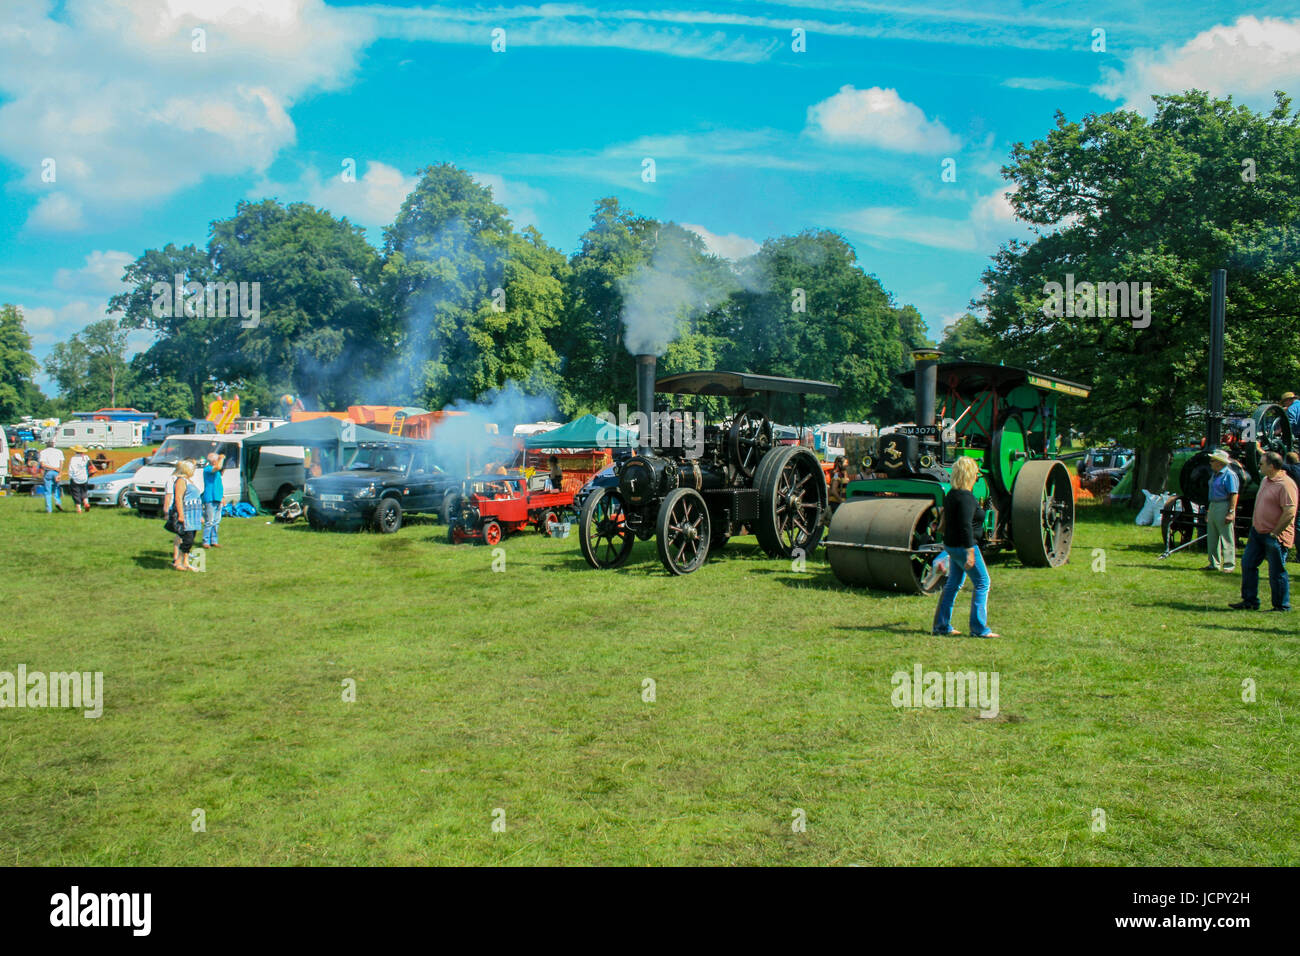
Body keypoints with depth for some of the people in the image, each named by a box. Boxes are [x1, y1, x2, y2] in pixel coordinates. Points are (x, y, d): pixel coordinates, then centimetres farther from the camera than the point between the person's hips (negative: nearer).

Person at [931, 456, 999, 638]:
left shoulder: (951, 494, 8)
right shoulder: (966, 497, -20)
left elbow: (945, 518, 17)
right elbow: (966, 526, -25)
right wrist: (970, 553, -25)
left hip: (951, 545, 9)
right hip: (962, 546, -9)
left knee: (953, 583, 16)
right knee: (982, 583, 1)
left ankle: (941, 625, 20)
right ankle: (979, 628, 3)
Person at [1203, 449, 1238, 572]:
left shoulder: (1229, 475, -12)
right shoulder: (1215, 475, 16)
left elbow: (1234, 495, -17)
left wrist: (1231, 512, -22)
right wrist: (1209, 511, 22)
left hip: (1224, 508, -9)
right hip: (1213, 507, 9)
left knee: (1227, 539, -4)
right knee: (1212, 538, 11)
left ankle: (1229, 565, 2)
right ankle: (1214, 564, 19)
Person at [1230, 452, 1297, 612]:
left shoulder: (1286, 485, -18)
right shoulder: (1265, 480, 13)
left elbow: (1290, 513, -23)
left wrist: (1274, 533, -17)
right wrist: (1254, 528, 18)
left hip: (1275, 536, -9)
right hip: (1258, 532, 9)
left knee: (1277, 572, 1)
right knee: (1248, 564, 9)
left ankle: (1282, 606, 13)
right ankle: (1249, 601, 17)